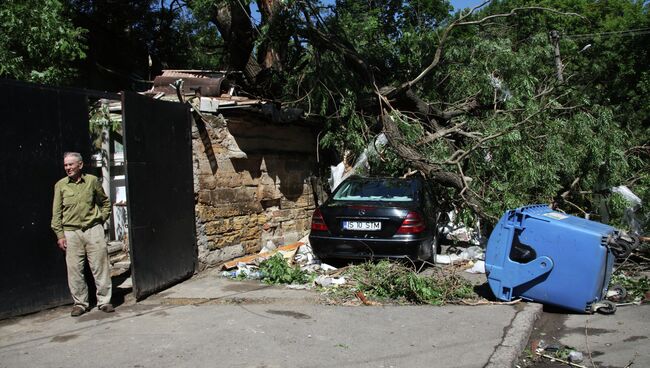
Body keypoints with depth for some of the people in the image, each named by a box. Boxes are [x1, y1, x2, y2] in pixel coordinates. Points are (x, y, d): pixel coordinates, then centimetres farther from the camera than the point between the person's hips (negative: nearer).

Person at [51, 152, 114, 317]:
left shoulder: (92, 181, 3)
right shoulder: (60, 185, 4)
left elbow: (105, 203, 16)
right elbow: (56, 212, 5)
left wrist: (101, 219, 5)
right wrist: (60, 235, 0)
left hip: (93, 230, 0)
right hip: (71, 232, 1)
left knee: (100, 267, 1)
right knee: (74, 269, 2)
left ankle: (104, 301, 11)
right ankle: (80, 303, 15)